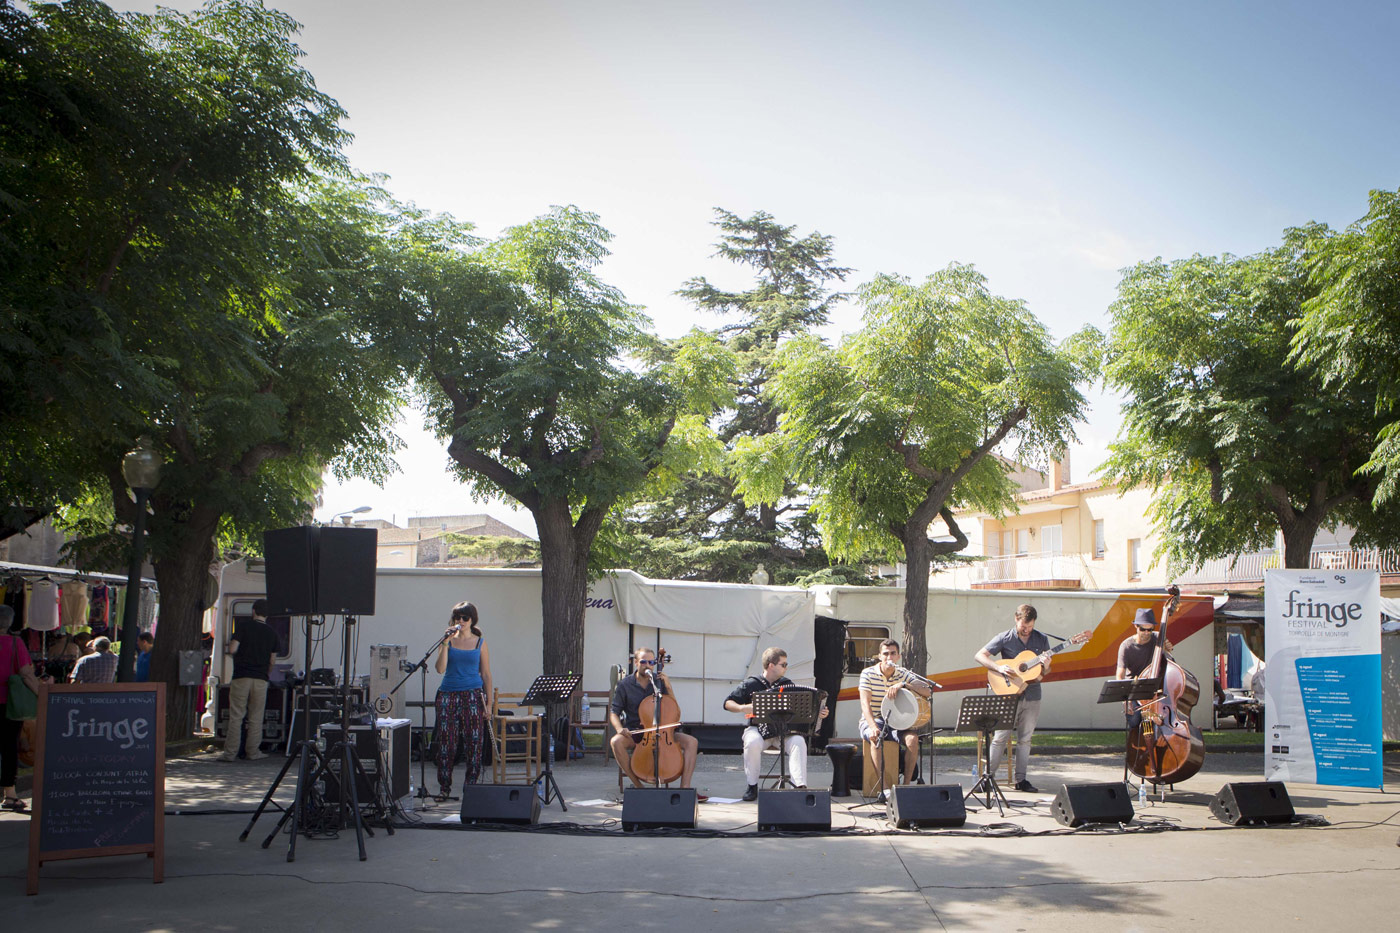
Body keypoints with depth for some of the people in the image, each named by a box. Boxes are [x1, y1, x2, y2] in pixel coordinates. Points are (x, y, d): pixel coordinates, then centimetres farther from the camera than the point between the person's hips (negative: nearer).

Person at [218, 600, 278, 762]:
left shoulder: (243, 625, -1)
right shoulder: (272, 633, 10)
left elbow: (232, 649, -8)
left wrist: (226, 646, 16)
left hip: (241, 677, -2)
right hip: (261, 679, 2)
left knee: (236, 716, 0)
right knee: (256, 718, 7)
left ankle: (230, 753, 0)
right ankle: (253, 752, 10)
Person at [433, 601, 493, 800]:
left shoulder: (480, 643, 7)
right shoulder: (448, 641, 7)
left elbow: (486, 674, 7)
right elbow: (440, 669, -5)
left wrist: (488, 702, 1)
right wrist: (446, 642, -11)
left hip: (473, 695, -1)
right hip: (448, 695, 1)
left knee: (474, 742, -4)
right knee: (446, 742, 0)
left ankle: (471, 787, 5)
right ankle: (444, 787, 11)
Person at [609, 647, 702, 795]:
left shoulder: (659, 681, 6)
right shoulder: (624, 685, 0)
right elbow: (613, 713, 1)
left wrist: (668, 688, -7)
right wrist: (619, 728, -20)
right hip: (635, 732, -2)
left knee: (691, 742, -20)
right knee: (616, 741, -34)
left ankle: (685, 787, -23)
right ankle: (638, 785, -25)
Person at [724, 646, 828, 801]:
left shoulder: (787, 685, 12)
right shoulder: (751, 685, 2)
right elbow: (728, 703, 4)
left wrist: (817, 714, -2)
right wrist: (742, 708, -15)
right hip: (758, 729, -2)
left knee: (798, 741, -30)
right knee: (753, 742, -36)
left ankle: (800, 785, -34)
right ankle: (752, 786, -17)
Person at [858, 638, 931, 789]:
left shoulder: (904, 674, 1)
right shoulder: (868, 673, -6)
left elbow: (927, 691, -12)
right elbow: (865, 703, -16)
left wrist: (903, 685, -28)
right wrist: (873, 727, -32)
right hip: (871, 721, -2)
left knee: (912, 738, -28)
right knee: (876, 738, -36)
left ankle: (907, 784, -18)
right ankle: (883, 788, -33)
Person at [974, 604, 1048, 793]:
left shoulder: (1041, 639, 6)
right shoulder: (1005, 639, -5)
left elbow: (1046, 671, 13)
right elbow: (980, 656, -7)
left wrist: (1045, 669, -11)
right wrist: (999, 667, -21)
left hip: (1032, 694, 3)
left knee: (1025, 738, 7)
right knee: (1001, 737, -5)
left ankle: (1021, 779, 14)